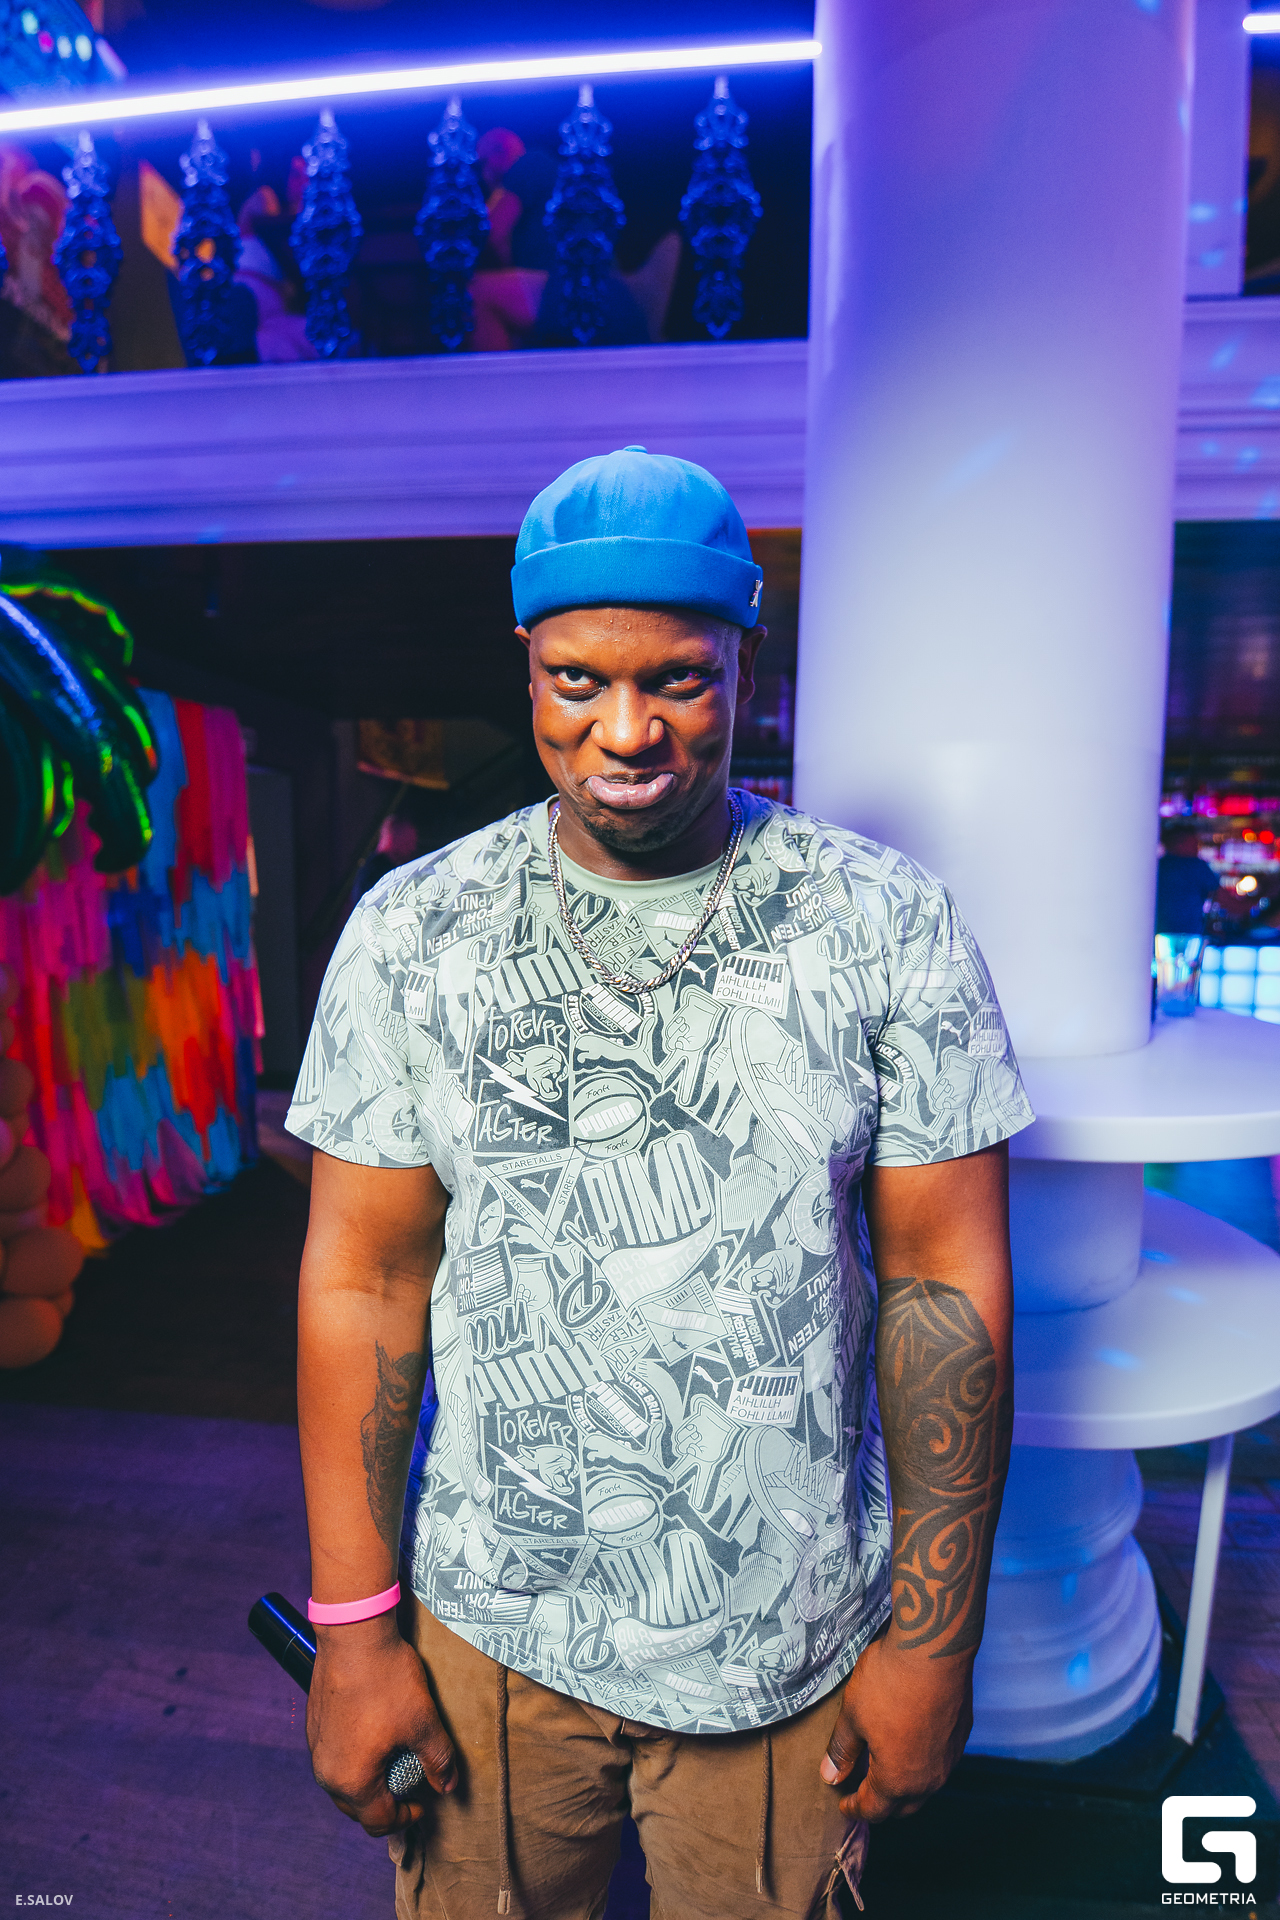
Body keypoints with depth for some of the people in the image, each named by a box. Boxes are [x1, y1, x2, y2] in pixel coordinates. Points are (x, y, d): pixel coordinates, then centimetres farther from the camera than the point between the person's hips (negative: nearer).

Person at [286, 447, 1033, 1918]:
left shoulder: (888, 929, -11)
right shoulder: (411, 936, -8)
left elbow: (947, 1283, -7)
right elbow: (364, 1277, -6)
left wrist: (931, 1637, -4)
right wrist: (354, 1627, -3)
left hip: (788, 1647, 0)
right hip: (485, 1625, 1)